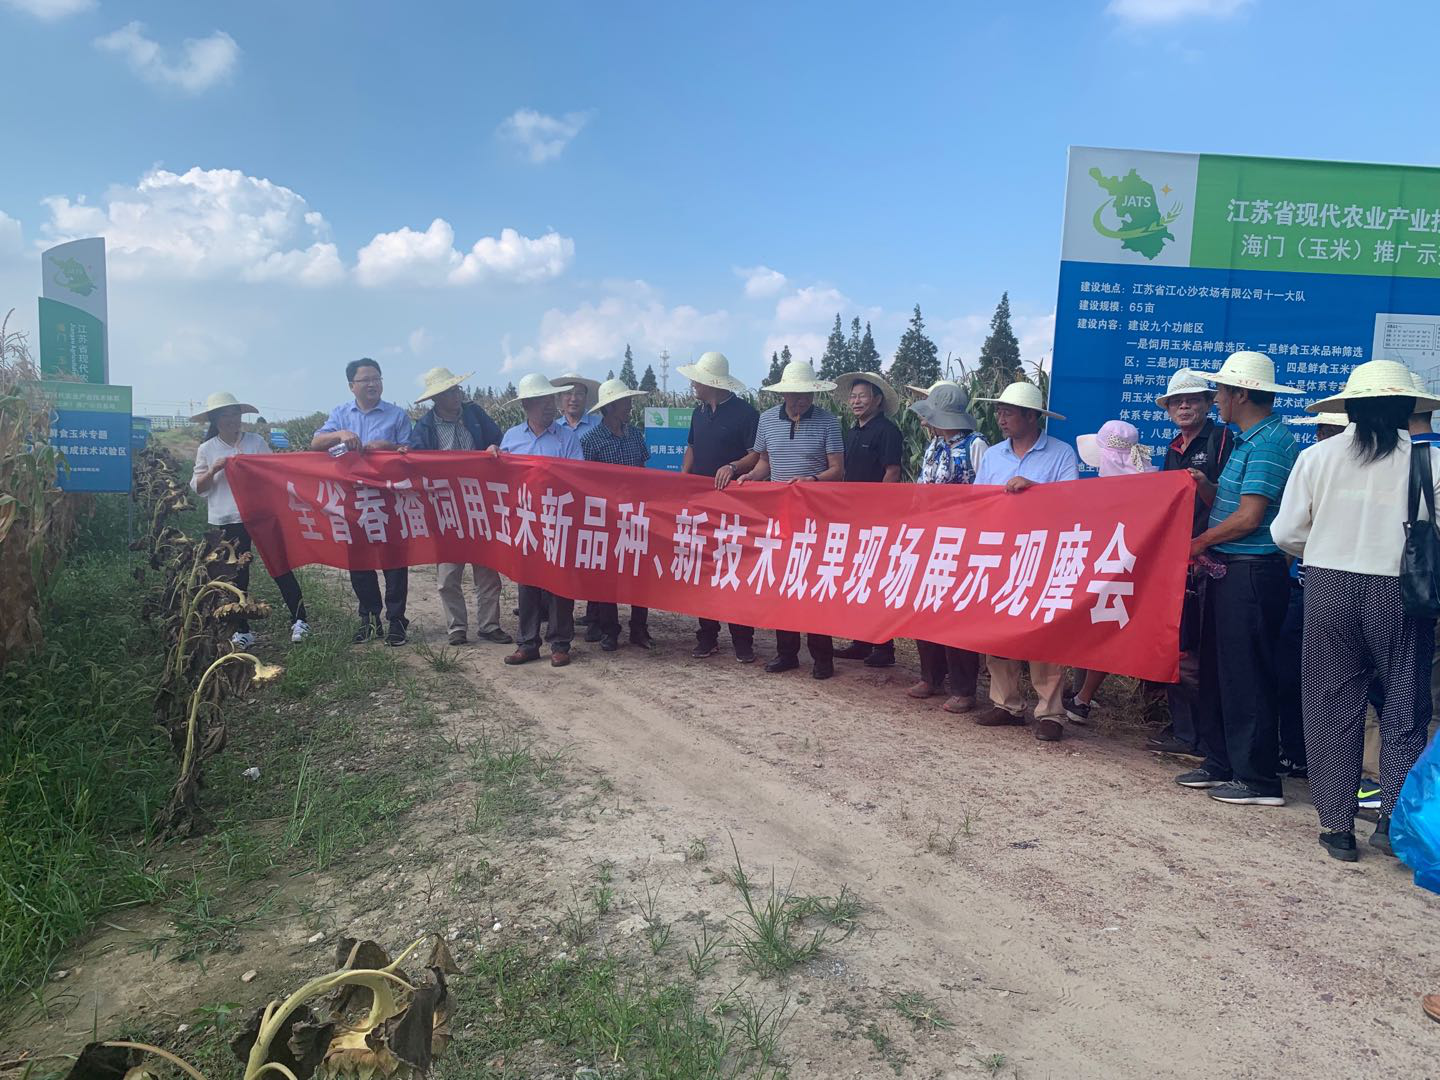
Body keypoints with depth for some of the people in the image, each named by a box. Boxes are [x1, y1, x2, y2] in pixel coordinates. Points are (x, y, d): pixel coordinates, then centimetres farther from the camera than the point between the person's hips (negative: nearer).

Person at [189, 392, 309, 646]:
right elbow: (198, 488, 7)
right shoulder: (207, 449, 6)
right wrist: (213, 470, -10)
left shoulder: (256, 442, 3)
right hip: (226, 521, 1)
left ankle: (298, 620, 6)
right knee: (236, 576, 6)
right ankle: (242, 630, 14)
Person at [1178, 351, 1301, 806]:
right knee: (1217, 668, 14)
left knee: (1246, 676, -4)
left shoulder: (1269, 443, -14)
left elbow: (1248, 517, -19)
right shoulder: (1249, 441, 17)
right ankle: (1220, 763, 24)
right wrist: (1205, 487, 2)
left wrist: (1199, 543, -8)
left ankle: (1259, 779, 6)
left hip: (1251, 574, -10)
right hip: (1229, 570, 10)